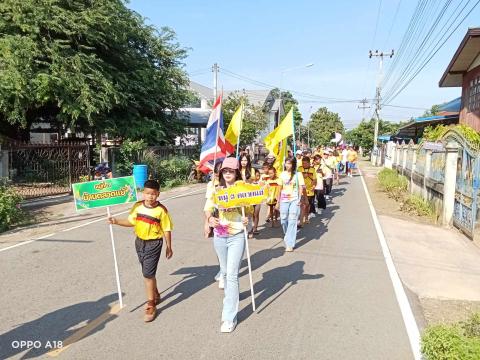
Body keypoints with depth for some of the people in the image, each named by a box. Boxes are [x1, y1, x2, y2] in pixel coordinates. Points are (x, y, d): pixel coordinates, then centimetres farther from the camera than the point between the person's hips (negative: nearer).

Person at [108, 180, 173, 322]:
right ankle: (155, 296, 42)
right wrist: (117, 221, -6)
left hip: (154, 244, -5)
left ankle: (151, 305, 9)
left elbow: (167, 230, -9)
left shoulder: (161, 210, -15)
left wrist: (169, 247, -4)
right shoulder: (138, 206, -2)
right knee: (148, 273, 20)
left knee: (148, 274, -6)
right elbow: (131, 222, 8)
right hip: (139, 242, 6)